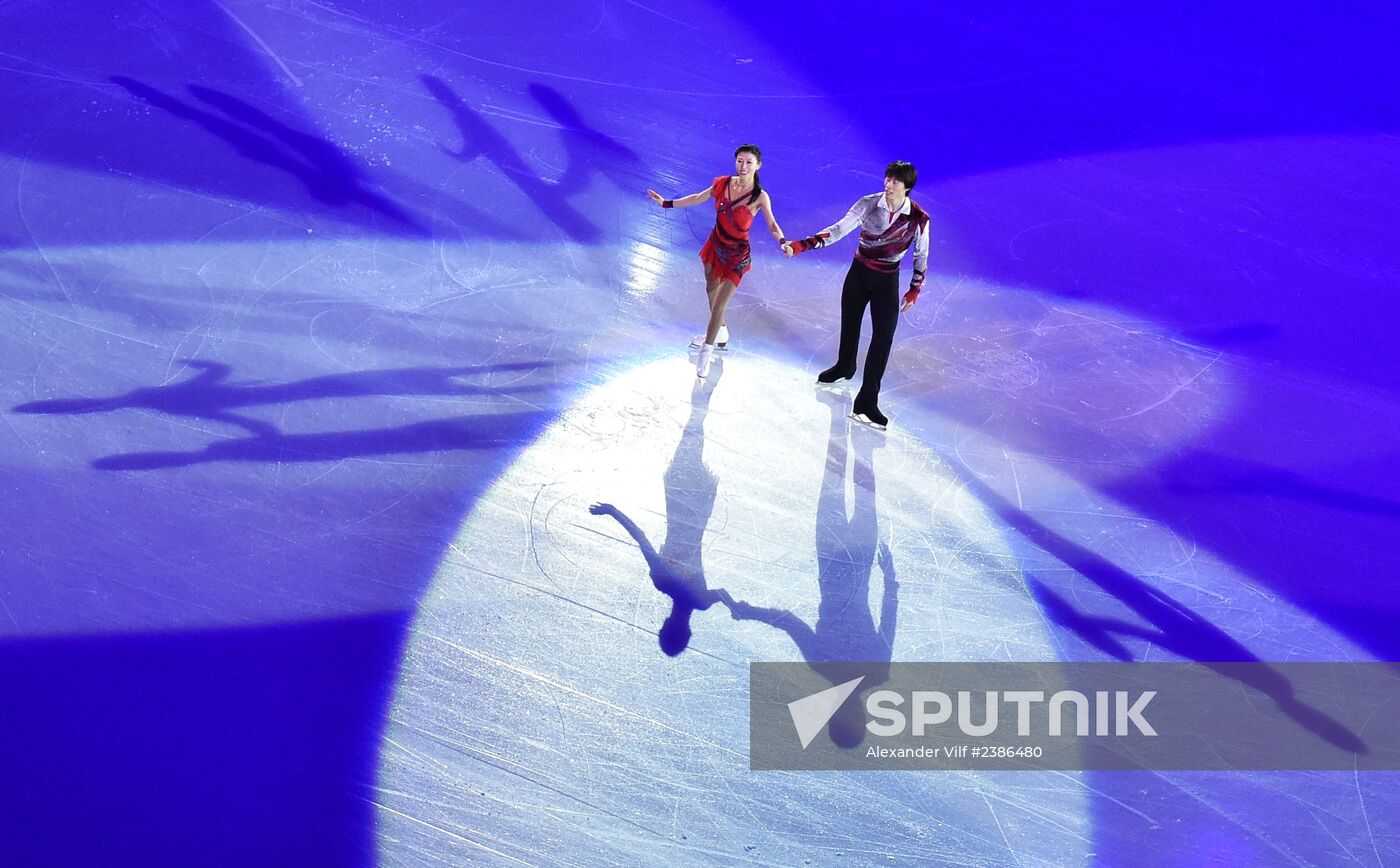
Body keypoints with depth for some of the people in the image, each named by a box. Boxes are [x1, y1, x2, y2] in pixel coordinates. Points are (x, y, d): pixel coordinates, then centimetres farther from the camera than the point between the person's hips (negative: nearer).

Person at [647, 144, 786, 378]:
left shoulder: (760, 197, -21)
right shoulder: (723, 183, -9)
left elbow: (772, 225, -19)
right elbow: (697, 198, 4)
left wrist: (782, 241, -39)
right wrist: (666, 203, 5)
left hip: (736, 256, -5)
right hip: (715, 245, 5)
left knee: (719, 305, -7)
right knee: (712, 291, 24)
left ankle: (706, 352, 9)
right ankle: (720, 334, 49)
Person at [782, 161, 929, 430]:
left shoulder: (919, 218, -15)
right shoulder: (868, 204, -14)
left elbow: (921, 254, -1)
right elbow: (839, 229, -19)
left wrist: (915, 289, 4)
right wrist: (801, 245, -30)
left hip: (887, 281, -2)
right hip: (859, 274, 2)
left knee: (884, 337, -10)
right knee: (849, 324, 19)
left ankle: (867, 402, -6)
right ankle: (844, 367, 51)